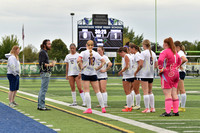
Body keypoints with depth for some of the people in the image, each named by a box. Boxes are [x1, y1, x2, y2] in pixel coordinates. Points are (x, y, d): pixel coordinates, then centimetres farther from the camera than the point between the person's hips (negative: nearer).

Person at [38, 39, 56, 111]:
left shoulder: (44, 52, 21)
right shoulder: (42, 52, -11)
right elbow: (42, 63, -20)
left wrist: (51, 64, 18)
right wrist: (50, 65, -27)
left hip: (46, 73, 11)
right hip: (45, 73, -11)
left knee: (42, 90, 12)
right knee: (43, 90, -10)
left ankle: (40, 105, 15)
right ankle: (41, 106, -10)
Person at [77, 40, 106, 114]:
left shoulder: (84, 53, -6)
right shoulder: (96, 53, 5)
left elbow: (78, 60, -22)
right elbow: (103, 61, 9)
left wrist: (81, 67, -8)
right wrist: (98, 68, 11)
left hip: (85, 74, -3)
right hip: (93, 74, 3)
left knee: (86, 91, -1)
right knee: (97, 91, 7)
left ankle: (89, 108, -5)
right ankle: (103, 108, 6)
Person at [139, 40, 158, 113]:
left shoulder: (143, 53, -10)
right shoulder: (153, 53, 11)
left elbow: (141, 64, -15)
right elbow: (156, 65, 13)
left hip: (144, 74, -7)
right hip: (151, 74, 7)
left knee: (145, 92, -4)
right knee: (150, 91, 15)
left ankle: (147, 108, -6)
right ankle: (152, 108, 14)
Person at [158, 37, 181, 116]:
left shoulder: (165, 52, -12)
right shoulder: (175, 52, 14)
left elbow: (160, 60, -29)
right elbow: (179, 61, 28)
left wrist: (161, 69, -17)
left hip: (167, 74, -8)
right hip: (175, 73, 8)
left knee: (167, 94, -8)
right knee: (174, 94, 10)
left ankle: (167, 112, -11)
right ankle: (176, 111, 11)